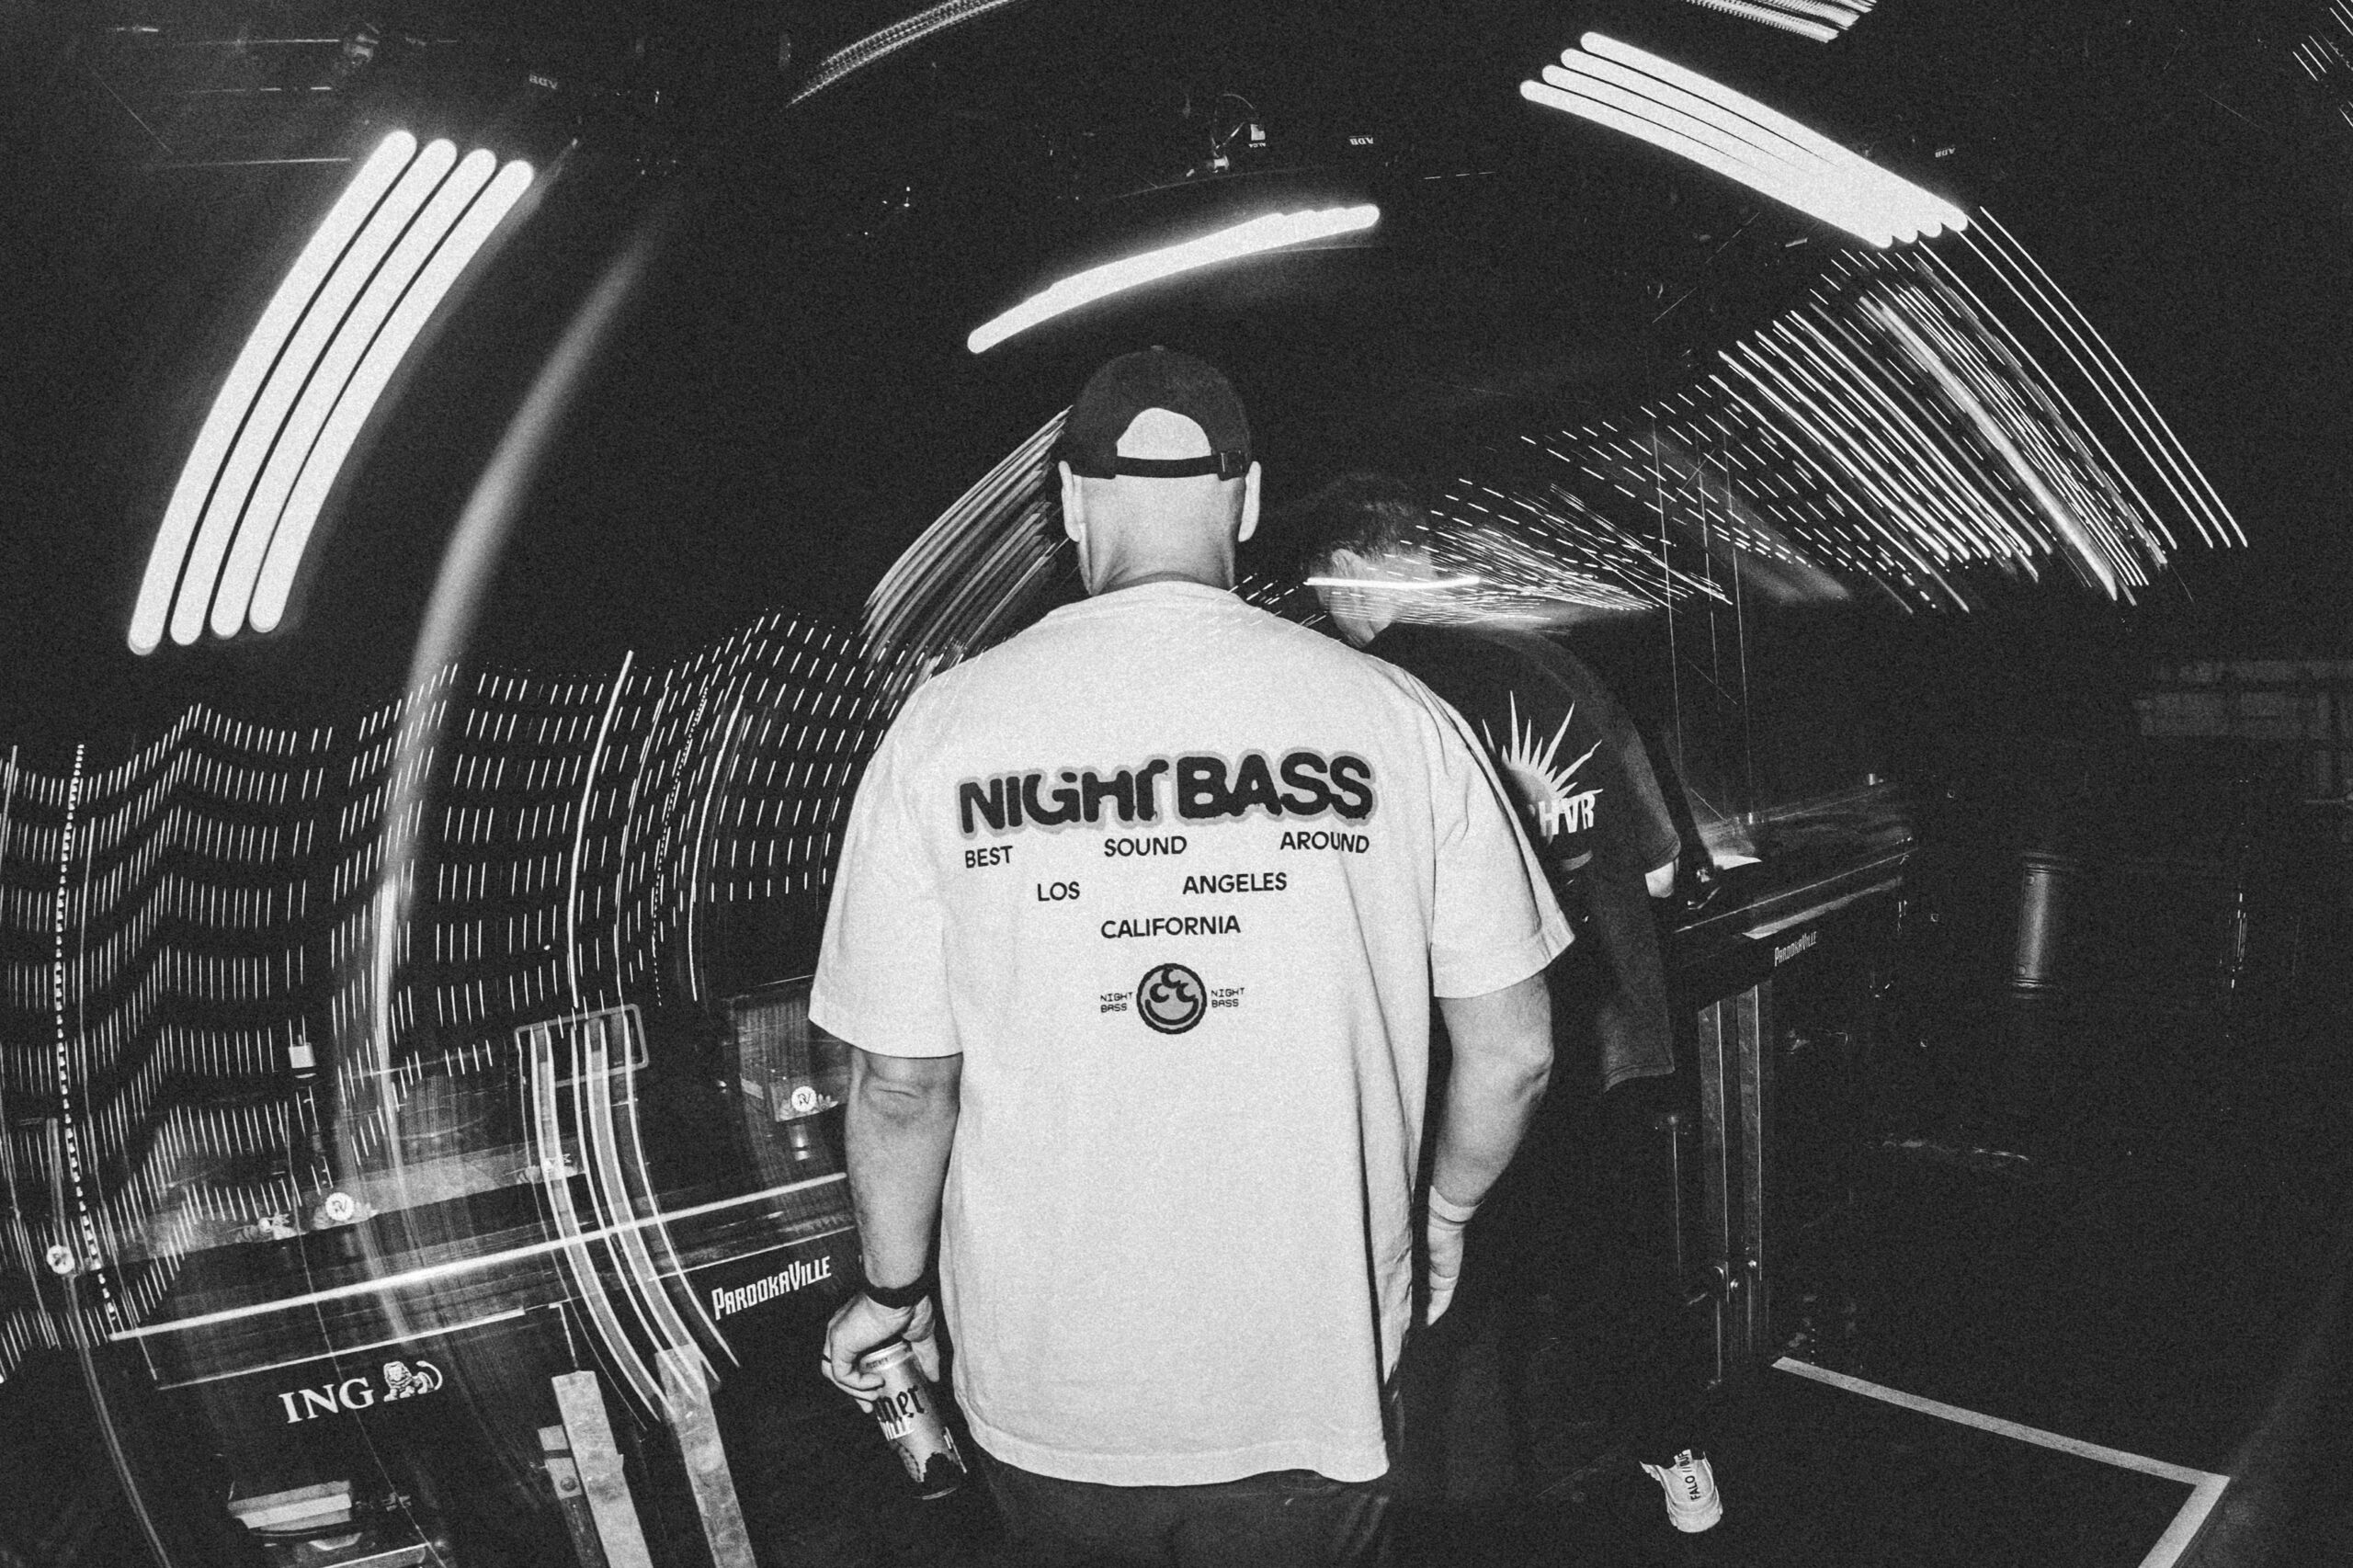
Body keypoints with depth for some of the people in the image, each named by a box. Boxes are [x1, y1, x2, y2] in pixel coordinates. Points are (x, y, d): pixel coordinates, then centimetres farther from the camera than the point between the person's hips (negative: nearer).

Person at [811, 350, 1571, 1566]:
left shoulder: (944, 727, -11)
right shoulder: (1394, 718, -10)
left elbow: (900, 1083, -7)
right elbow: (1513, 1050, -5)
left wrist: (891, 1290, 10)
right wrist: (1444, 1213, 14)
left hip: (1043, 1388, 1)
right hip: (1312, 1385, 0)